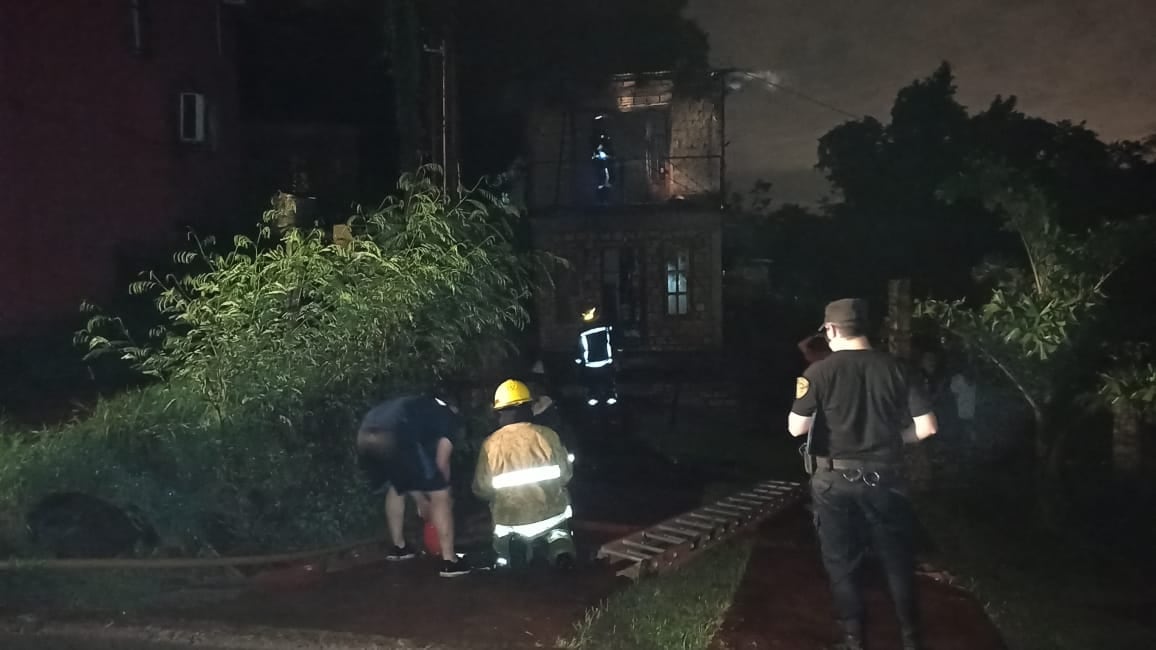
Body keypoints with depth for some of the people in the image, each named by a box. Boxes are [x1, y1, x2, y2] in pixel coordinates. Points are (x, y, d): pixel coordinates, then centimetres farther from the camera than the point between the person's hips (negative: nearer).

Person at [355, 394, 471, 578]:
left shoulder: (419, 407, 40)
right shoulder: (449, 417, 23)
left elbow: (407, 467, 42)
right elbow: (441, 463, 17)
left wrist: (421, 500, 47)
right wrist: (443, 489, 35)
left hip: (365, 436, 7)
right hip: (393, 438, -7)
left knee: (395, 487, 34)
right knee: (440, 496, 7)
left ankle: (398, 547, 44)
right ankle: (449, 561, 7)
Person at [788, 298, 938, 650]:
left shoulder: (820, 371, -11)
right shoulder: (896, 369, -4)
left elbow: (796, 428, -12)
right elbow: (927, 427, -5)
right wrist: (893, 436, 12)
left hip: (834, 480, -2)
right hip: (883, 478, 2)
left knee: (841, 562, 12)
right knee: (897, 559, 17)